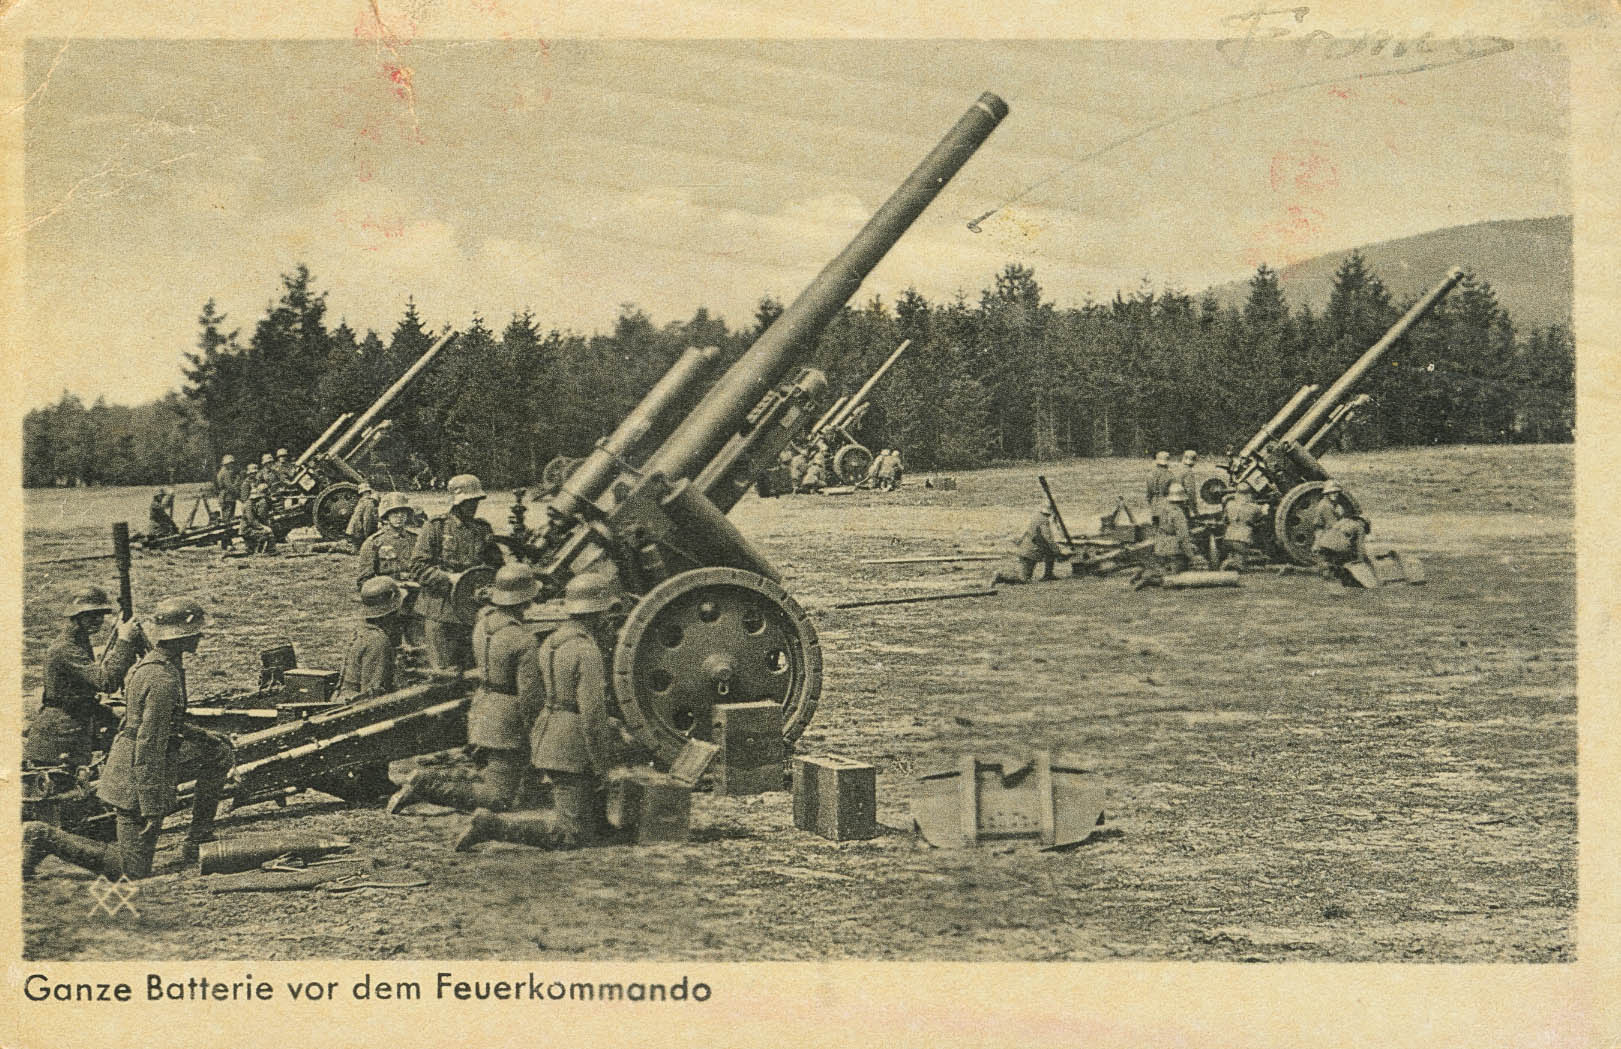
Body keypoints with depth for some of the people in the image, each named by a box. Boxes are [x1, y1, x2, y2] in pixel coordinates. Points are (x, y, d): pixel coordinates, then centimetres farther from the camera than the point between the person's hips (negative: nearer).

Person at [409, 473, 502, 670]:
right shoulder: (436, 527, -2)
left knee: (470, 667, 6)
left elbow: (496, 565, 19)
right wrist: (449, 578, -19)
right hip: (441, 610, -4)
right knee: (445, 671, -3)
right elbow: (418, 567, -6)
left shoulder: (483, 529, 10)